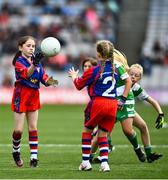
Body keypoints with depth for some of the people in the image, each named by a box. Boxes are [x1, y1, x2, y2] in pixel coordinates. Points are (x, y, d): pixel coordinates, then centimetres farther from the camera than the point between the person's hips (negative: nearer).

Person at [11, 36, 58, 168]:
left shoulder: (37, 62, 8)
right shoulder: (19, 62, -12)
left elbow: (44, 78, 2)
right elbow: (26, 74, -33)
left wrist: (49, 81, -22)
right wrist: (34, 63, -52)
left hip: (34, 97, 6)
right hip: (21, 96, -6)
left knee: (33, 128, 4)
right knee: (19, 129, -3)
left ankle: (34, 157, 4)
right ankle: (16, 151, 22)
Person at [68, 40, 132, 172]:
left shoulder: (93, 71, -6)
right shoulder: (117, 68, 6)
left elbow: (78, 85, 6)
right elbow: (129, 81, 13)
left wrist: (74, 76, 27)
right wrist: (123, 100, 16)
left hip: (98, 103, -4)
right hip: (113, 104, 4)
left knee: (87, 130, 15)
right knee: (103, 134, 14)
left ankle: (86, 162, 14)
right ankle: (104, 163, 0)